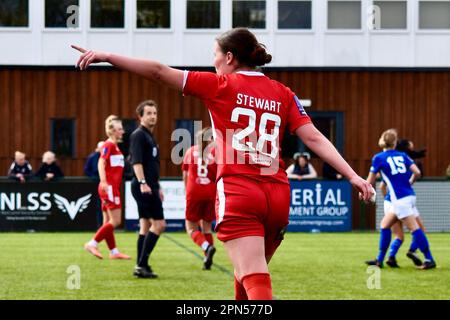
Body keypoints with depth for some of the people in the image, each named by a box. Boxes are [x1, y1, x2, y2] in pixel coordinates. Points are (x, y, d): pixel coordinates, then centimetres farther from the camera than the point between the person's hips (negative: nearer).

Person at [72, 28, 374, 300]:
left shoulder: (222, 86, 2)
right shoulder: (283, 94, 12)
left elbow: (159, 71, 0)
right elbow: (314, 138, 3)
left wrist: (106, 56, 3)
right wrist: (353, 176, 1)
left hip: (237, 195, -5)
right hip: (277, 196, 5)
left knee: (256, 284, -13)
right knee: (248, 278, 22)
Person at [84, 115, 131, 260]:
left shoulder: (114, 146, 17)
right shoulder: (108, 145, -11)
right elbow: (101, 163, -23)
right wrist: (104, 181, -35)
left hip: (112, 188, 10)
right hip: (109, 187, -10)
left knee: (108, 221, 10)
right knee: (116, 221, -11)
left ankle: (114, 252, 13)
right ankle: (92, 244, -11)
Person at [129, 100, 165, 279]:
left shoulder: (149, 136, 20)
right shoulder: (138, 135, -10)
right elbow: (136, 161, -21)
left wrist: (157, 187, 29)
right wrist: (142, 183, -31)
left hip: (149, 187, 10)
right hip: (144, 188, -10)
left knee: (146, 226, 9)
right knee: (159, 224, -12)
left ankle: (141, 267, 11)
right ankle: (142, 264, -12)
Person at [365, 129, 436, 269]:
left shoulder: (378, 158, -1)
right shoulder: (402, 155, 10)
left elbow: (370, 181, 5)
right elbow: (417, 172, 2)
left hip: (399, 199, -6)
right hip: (409, 196, 6)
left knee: (414, 228, -7)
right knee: (385, 225, 14)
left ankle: (430, 260, -9)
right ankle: (380, 260, 17)